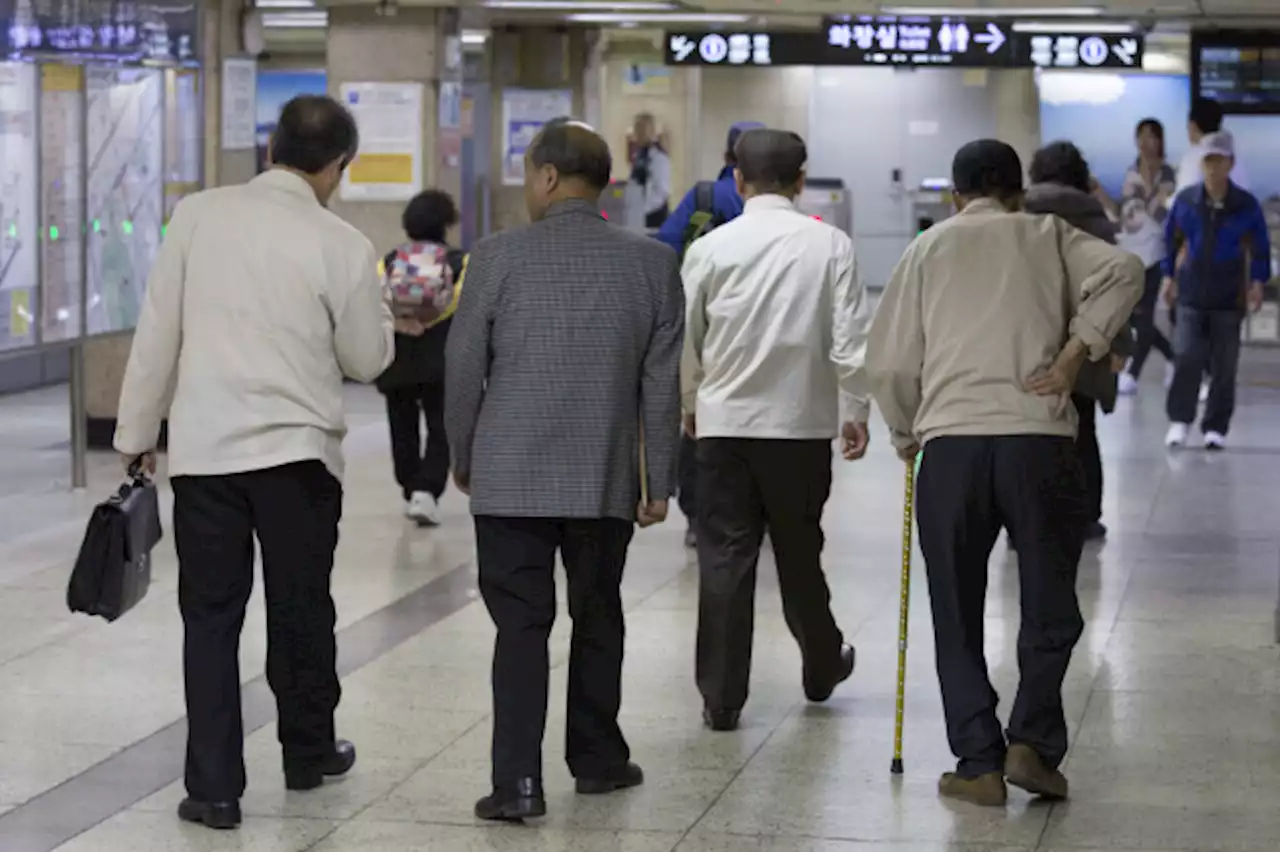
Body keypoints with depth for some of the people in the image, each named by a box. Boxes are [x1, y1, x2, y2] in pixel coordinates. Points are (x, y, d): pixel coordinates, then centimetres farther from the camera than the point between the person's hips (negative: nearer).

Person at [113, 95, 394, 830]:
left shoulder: (198, 216, -3)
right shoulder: (341, 245, -9)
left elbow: (159, 331, 0)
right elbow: (368, 359, 1)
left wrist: (139, 429, 9)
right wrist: (375, 305, 19)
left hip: (204, 447, 1)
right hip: (297, 452, -1)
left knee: (211, 616, 6)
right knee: (302, 608, 16)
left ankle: (214, 787, 4)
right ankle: (309, 752, 33)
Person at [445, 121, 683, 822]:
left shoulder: (498, 257, -7)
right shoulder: (653, 263, -1)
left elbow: (462, 368, -3)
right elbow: (662, 383, 1)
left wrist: (463, 459, 11)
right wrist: (659, 482, 7)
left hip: (510, 478, -2)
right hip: (606, 480, 2)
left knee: (521, 626, 1)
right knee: (598, 618, 18)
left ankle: (517, 781, -5)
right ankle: (598, 757, 30)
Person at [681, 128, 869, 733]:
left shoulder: (711, 248, -3)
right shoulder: (830, 245, -5)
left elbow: (685, 339, 4)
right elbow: (851, 338, -7)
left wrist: (692, 404, 20)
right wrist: (857, 410, 5)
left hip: (723, 422, 0)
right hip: (802, 421, 0)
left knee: (724, 557, 2)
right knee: (800, 550, 16)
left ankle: (721, 698, 2)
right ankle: (822, 667, 34)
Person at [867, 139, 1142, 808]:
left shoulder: (929, 248, 14)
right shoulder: (1048, 237, 13)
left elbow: (889, 362, 10)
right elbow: (1122, 271, -7)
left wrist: (905, 434, 24)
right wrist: (1077, 351, -5)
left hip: (949, 439, 1)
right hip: (1038, 437, -1)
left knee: (957, 616, 9)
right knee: (1049, 607, 9)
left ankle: (978, 764, 6)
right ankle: (1032, 742, -4)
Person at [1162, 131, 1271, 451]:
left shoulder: (1246, 205, -4)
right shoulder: (1186, 201, -2)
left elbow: (1260, 247, 5)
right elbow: (1172, 240, 11)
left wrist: (1258, 283, -3)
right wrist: (1169, 276, 10)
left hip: (1229, 298, 0)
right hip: (1191, 294, 0)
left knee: (1224, 365, 2)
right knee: (1188, 356, -13)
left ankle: (1216, 428, 14)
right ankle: (1179, 419, 4)